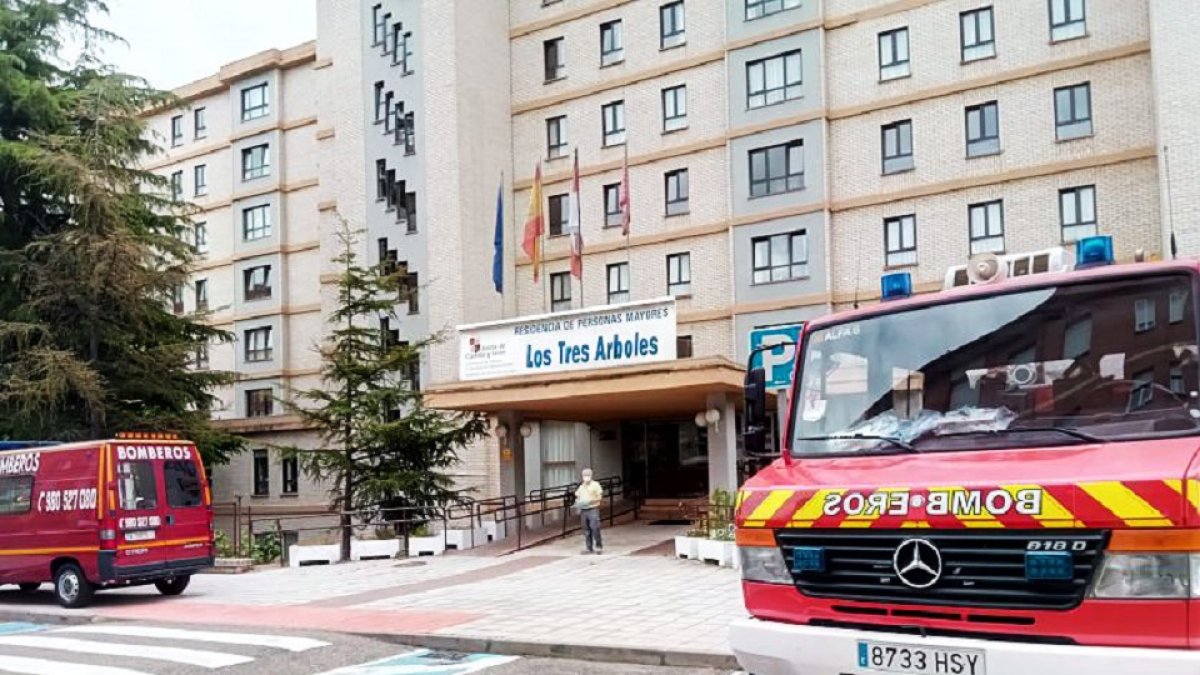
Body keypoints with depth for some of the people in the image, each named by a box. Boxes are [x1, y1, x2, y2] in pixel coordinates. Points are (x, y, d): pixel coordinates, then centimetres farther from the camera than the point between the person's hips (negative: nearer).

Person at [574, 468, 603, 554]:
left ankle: (599, 546, 0)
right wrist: (578, 502, -2)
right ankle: (589, 548, 10)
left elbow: (600, 497, -4)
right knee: (586, 530, 4)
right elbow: (578, 497, 20)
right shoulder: (581, 487, 17)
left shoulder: (595, 485, 0)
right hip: (583, 510, 5)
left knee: (595, 528, -11)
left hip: (593, 509, -5)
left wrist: (590, 501, -17)